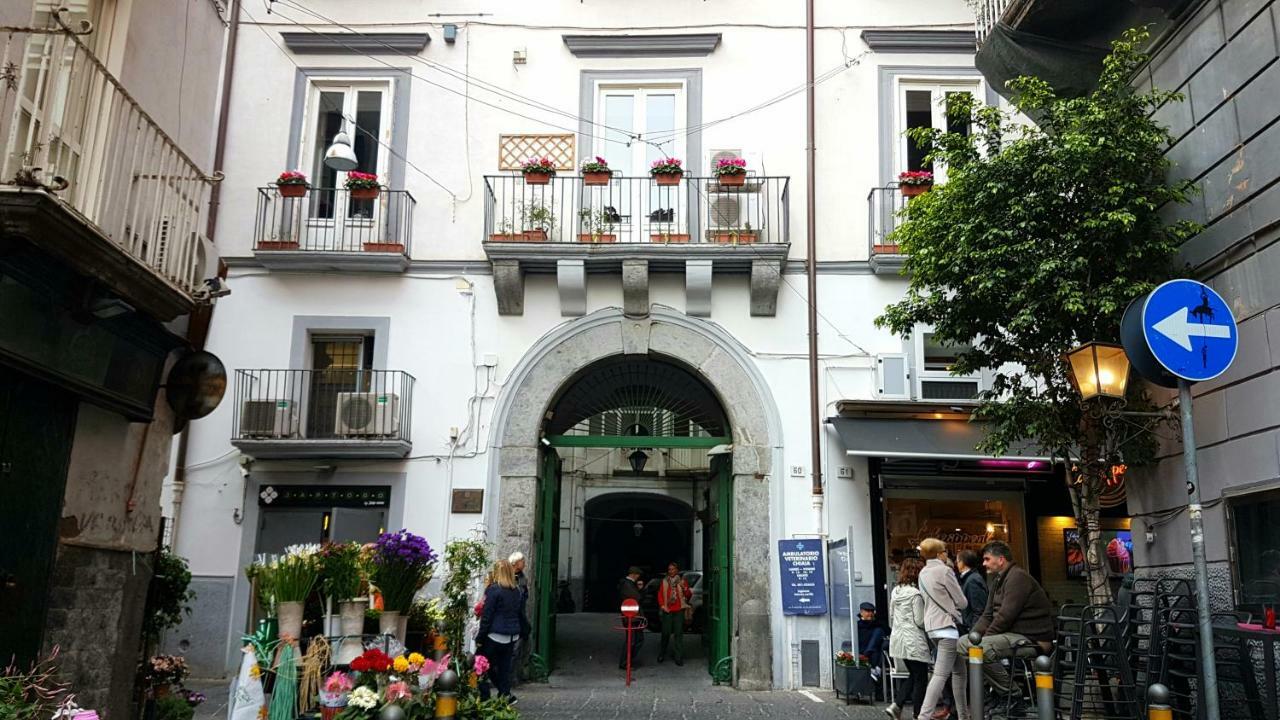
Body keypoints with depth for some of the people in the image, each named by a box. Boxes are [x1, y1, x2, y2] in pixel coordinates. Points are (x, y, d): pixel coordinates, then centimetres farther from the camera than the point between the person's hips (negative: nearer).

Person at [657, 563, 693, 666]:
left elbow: (689, 595, 6)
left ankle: (679, 657, 1)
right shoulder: (664, 581, 9)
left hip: (679, 611, -1)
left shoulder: (682, 581, 7)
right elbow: (660, 595, 12)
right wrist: (662, 605, -1)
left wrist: (684, 588, -13)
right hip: (667, 611, 1)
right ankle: (662, 654, 21)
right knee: (666, 633, 2)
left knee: (678, 633, -2)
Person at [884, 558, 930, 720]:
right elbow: (920, 621, -13)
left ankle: (896, 705, 6)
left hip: (897, 639, 8)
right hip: (914, 641, -8)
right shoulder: (915, 594, -14)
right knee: (920, 679, 4)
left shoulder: (895, 591, 9)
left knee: (912, 675, 18)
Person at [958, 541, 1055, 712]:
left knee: (982, 649, -30)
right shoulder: (998, 580, 18)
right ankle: (997, 690, 6)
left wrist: (983, 638, -14)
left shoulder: (1017, 577, -14)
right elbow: (987, 615, 16)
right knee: (962, 643, 6)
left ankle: (1011, 695, -13)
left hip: (1033, 638, -11)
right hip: (1012, 634, 11)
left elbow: (1006, 616, -22)